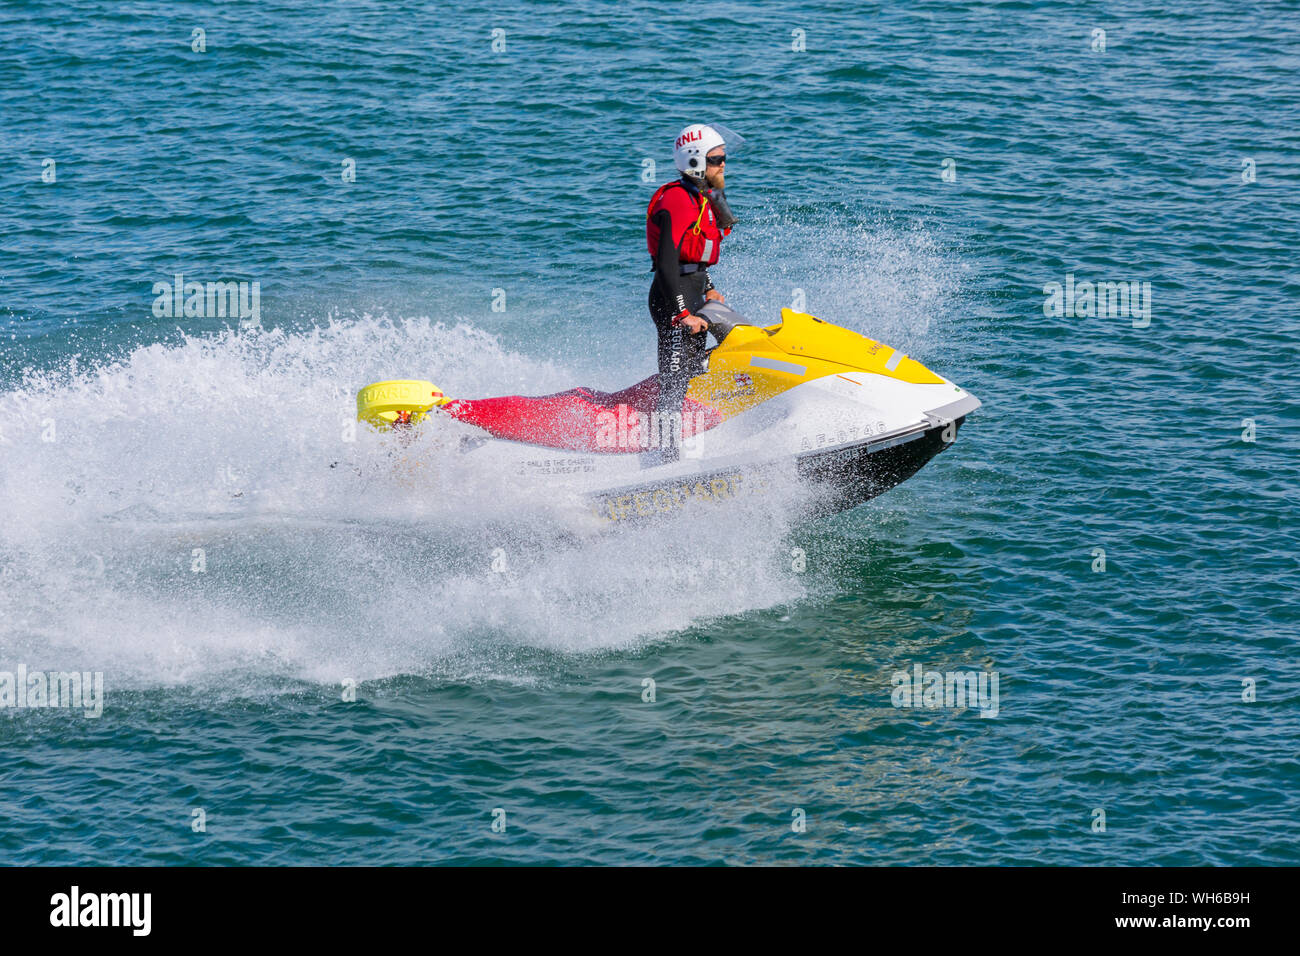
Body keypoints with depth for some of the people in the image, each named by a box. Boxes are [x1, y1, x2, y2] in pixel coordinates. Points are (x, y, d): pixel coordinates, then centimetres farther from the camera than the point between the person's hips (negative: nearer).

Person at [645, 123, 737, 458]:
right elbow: (666, 260, -23)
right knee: (675, 380, -12)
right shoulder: (676, 201, -18)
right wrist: (681, 314, -27)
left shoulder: (704, 198, 14)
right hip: (673, 296, -10)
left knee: (692, 374, 14)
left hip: (692, 298, 10)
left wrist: (708, 290, 22)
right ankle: (668, 455, -14)